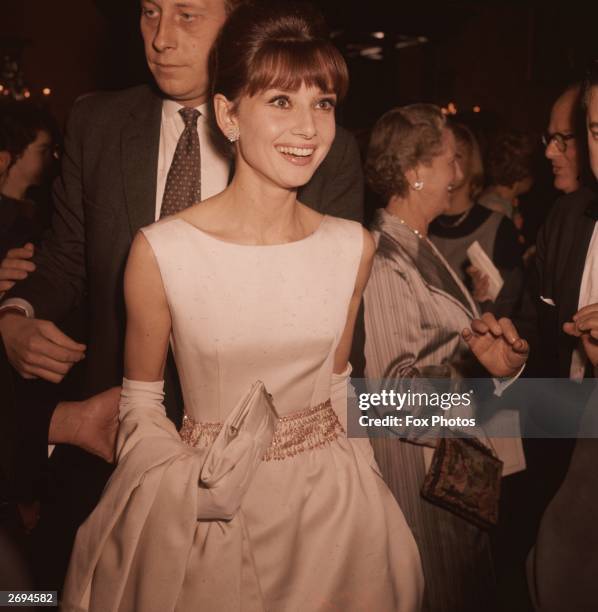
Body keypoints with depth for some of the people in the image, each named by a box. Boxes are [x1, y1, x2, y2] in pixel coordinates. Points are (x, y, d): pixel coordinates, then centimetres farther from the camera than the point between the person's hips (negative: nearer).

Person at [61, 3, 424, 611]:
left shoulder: (353, 248, -6)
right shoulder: (160, 251, -16)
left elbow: (334, 382, 7)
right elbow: (140, 405, -5)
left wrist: (350, 481, 5)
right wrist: (202, 490, -16)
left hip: (330, 505, 3)